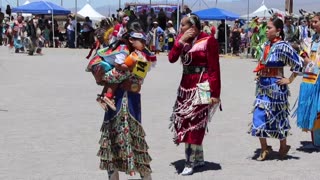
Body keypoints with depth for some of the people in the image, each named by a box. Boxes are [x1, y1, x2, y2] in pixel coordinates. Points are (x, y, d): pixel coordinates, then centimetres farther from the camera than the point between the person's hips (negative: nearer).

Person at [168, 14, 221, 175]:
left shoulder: (208, 41, -12)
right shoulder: (182, 38, 8)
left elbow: (214, 69, -13)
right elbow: (172, 58, -2)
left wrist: (215, 93, -16)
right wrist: (181, 40, -12)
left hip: (201, 86, -7)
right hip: (186, 85, 7)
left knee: (194, 122, -4)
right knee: (183, 121, 11)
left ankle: (190, 162, 5)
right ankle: (199, 158, 25)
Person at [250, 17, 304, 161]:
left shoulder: (282, 46, -16)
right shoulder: (266, 45, 6)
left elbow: (299, 63, -17)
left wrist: (289, 80, -12)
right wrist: (260, 75, 11)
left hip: (275, 87, -7)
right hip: (263, 86, 7)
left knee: (277, 117, 7)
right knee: (259, 117, 4)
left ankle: (283, 147, 27)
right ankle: (264, 149, 15)